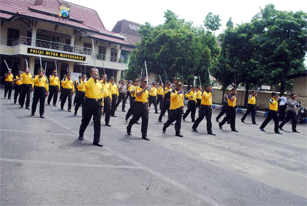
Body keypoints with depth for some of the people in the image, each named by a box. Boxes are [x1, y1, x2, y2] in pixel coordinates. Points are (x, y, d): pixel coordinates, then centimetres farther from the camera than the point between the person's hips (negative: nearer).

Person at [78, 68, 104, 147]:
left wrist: (101, 105, 13)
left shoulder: (100, 83, 14)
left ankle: (96, 140, 0)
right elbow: (86, 85, -26)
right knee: (86, 120, 11)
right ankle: (81, 134, 37)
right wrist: (93, 78, -18)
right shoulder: (89, 81, 0)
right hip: (89, 102, -3)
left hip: (98, 103, 3)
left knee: (97, 122, -3)